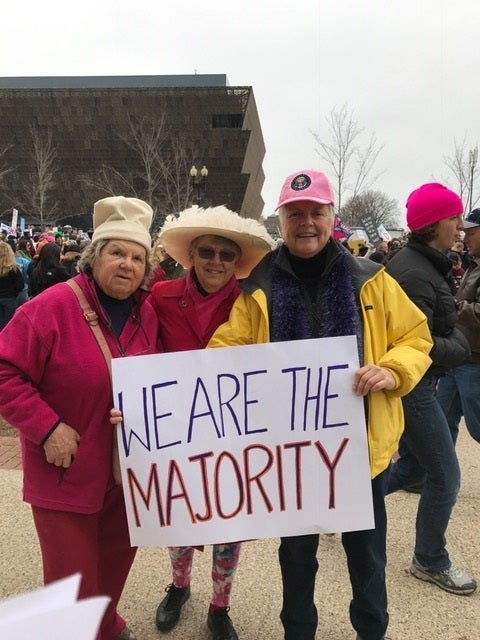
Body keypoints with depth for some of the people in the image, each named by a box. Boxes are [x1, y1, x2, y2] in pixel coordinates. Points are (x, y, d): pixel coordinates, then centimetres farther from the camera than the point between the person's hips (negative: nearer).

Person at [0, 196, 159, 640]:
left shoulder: (147, 314, 0)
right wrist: (47, 427, -23)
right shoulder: (54, 306, -18)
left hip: (128, 469, 6)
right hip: (66, 472, -5)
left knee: (117, 558, 25)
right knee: (72, 582, 8)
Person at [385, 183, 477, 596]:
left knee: (414, 466, 20)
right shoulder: (413, 272, -22)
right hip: (411, 386, -10)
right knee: (445, 476, 3)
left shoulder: (426, 264, 10)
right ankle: (430, 561, 23)